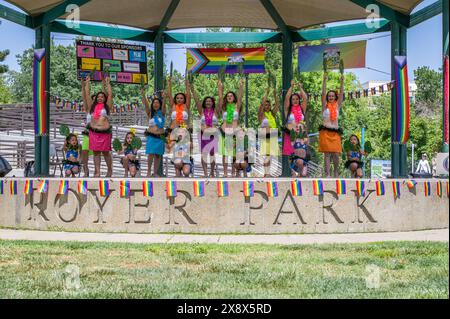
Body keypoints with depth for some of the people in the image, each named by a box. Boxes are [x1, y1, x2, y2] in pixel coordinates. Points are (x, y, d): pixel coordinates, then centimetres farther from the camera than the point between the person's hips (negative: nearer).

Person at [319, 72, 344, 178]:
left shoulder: (337, 106, 14)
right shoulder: (325, 106, 8)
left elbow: (341, 94, 6)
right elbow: (323, 93, -1)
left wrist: (342, 82, -3)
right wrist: (324, 81, -10)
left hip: (335, 132, 2)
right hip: (325, 131, -2)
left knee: (336, 153, -3)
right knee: (327, 153, -6)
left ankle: (336, 172, 14)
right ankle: (327, 174, -6)